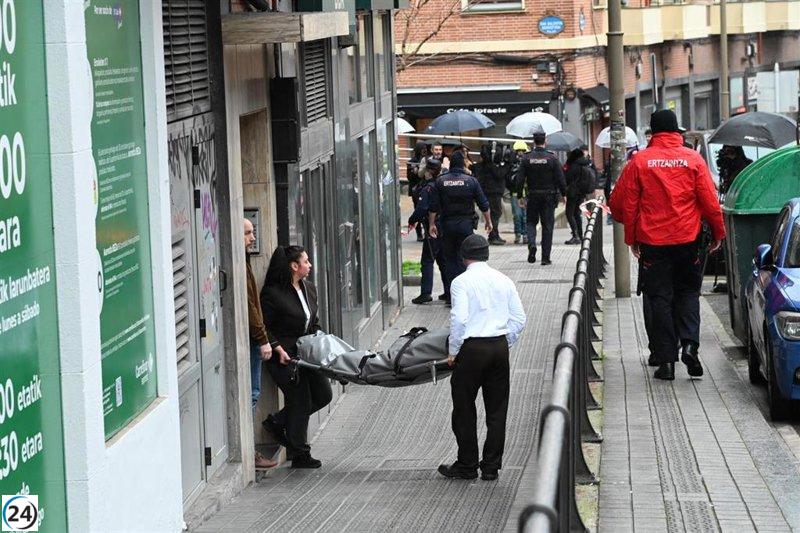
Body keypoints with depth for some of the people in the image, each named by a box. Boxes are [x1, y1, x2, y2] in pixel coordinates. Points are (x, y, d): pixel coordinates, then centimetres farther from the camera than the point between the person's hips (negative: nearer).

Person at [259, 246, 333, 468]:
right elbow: (264, 328, -12)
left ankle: (277, 422, 21)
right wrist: (279, 349, -19)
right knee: (301, 401, -5)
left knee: (323, 394, 6)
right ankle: (300, 455, 9)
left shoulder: (309, 289, 10)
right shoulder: (273, 293, -14)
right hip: (284, 356, -8)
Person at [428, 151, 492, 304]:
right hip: (466, 224, -1)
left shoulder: (441, 181, -1)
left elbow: (433, 206, -1)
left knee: (449, 258, 9)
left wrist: (431, 224, 7)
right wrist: (488, 221, 12)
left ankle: (450, 294, 6)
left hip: (447, 224, 1)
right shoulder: (471, 181, -4)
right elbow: (483, 204, 0)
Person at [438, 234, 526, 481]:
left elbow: (459, 319, -15)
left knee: (464, 409, 7)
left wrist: (453, 352, -5)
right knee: (497, 410, 10)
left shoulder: (462, 282, -6)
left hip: (472, 349, -5)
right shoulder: (503, 280, 8)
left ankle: (467, 466, 12)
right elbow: (519, 319, 7)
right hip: (500, 346, 5)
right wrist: (504, 345, 16)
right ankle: (491, 466, 13)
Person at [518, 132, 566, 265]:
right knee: (547, 225, 5)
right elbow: (560, 178, -6)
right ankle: (545, 257, 3)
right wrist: (563, 194, 5)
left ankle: (532, 244, -12)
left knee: (531, 222, 16)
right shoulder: (552, 158, -5)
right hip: (549, 196, -1)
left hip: (533, 195, 1)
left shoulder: (527, 159, -3)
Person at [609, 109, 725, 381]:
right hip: (688, 239, 1)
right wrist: (718, 233, 11)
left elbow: (621, 204, -1)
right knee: (688, 292, 14)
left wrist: (631, 237, 10)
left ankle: (666, 360, 3)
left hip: (652, 241, -1)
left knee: (659, 298, 5)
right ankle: (689, 344, -8)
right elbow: (709, 201, -1)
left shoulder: (639, 161, -3)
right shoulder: (693, 159, -2)